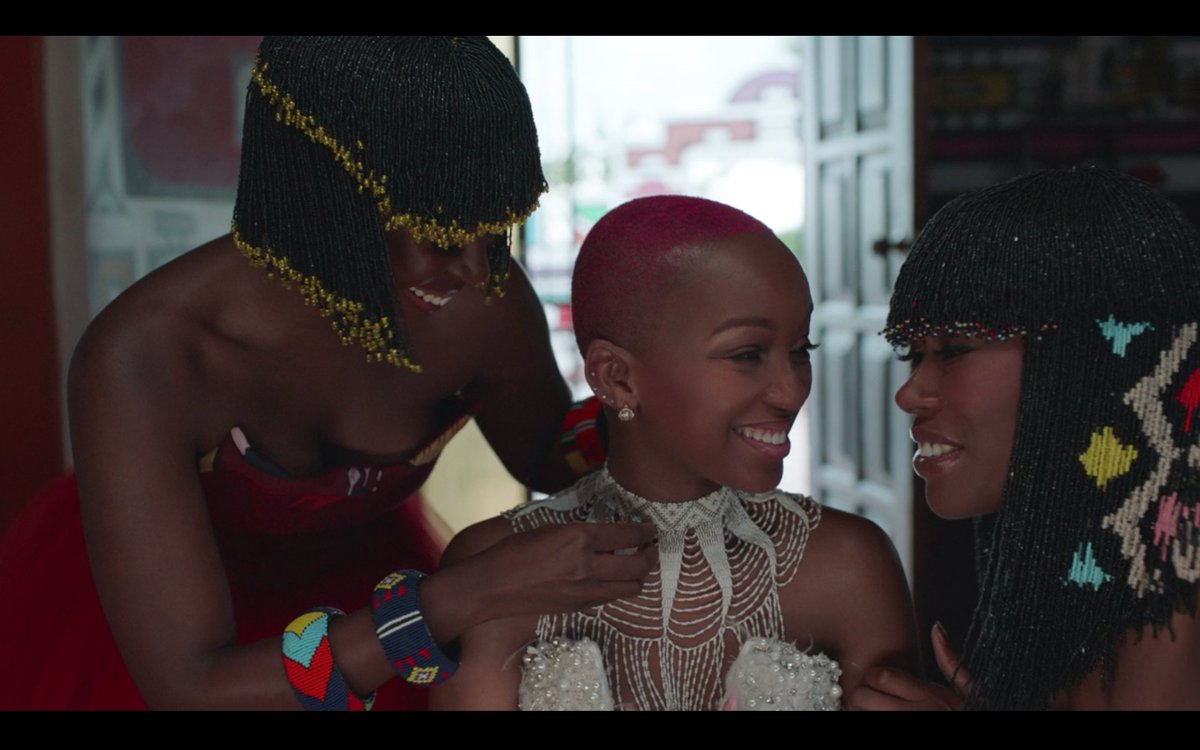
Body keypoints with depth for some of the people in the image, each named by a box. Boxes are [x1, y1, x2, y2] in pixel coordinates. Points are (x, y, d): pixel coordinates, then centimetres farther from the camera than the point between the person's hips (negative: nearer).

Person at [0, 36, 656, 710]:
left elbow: (552, 459, -4)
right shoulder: (141, 354, -38)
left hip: (347, 598, 4)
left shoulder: (488, 300, -27)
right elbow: (191, 693, -38)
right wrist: (468, 595, -44)